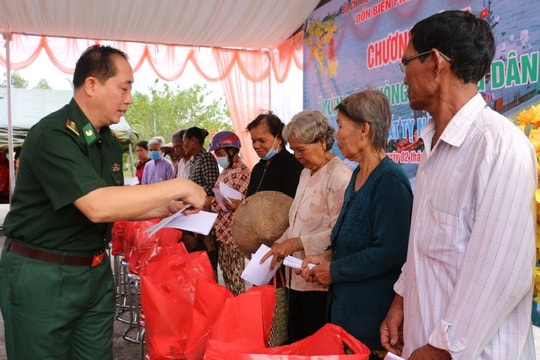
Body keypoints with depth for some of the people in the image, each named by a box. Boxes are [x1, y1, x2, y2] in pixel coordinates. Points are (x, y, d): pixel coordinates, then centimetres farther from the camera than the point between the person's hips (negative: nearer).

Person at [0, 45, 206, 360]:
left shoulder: (110, 143, 6)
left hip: (96, 271, 7)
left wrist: (165, 209, -1)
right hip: (41, 276, -7)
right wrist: (176, 187, -26)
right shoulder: (53, 135, -21)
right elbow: (97, 207, -33)